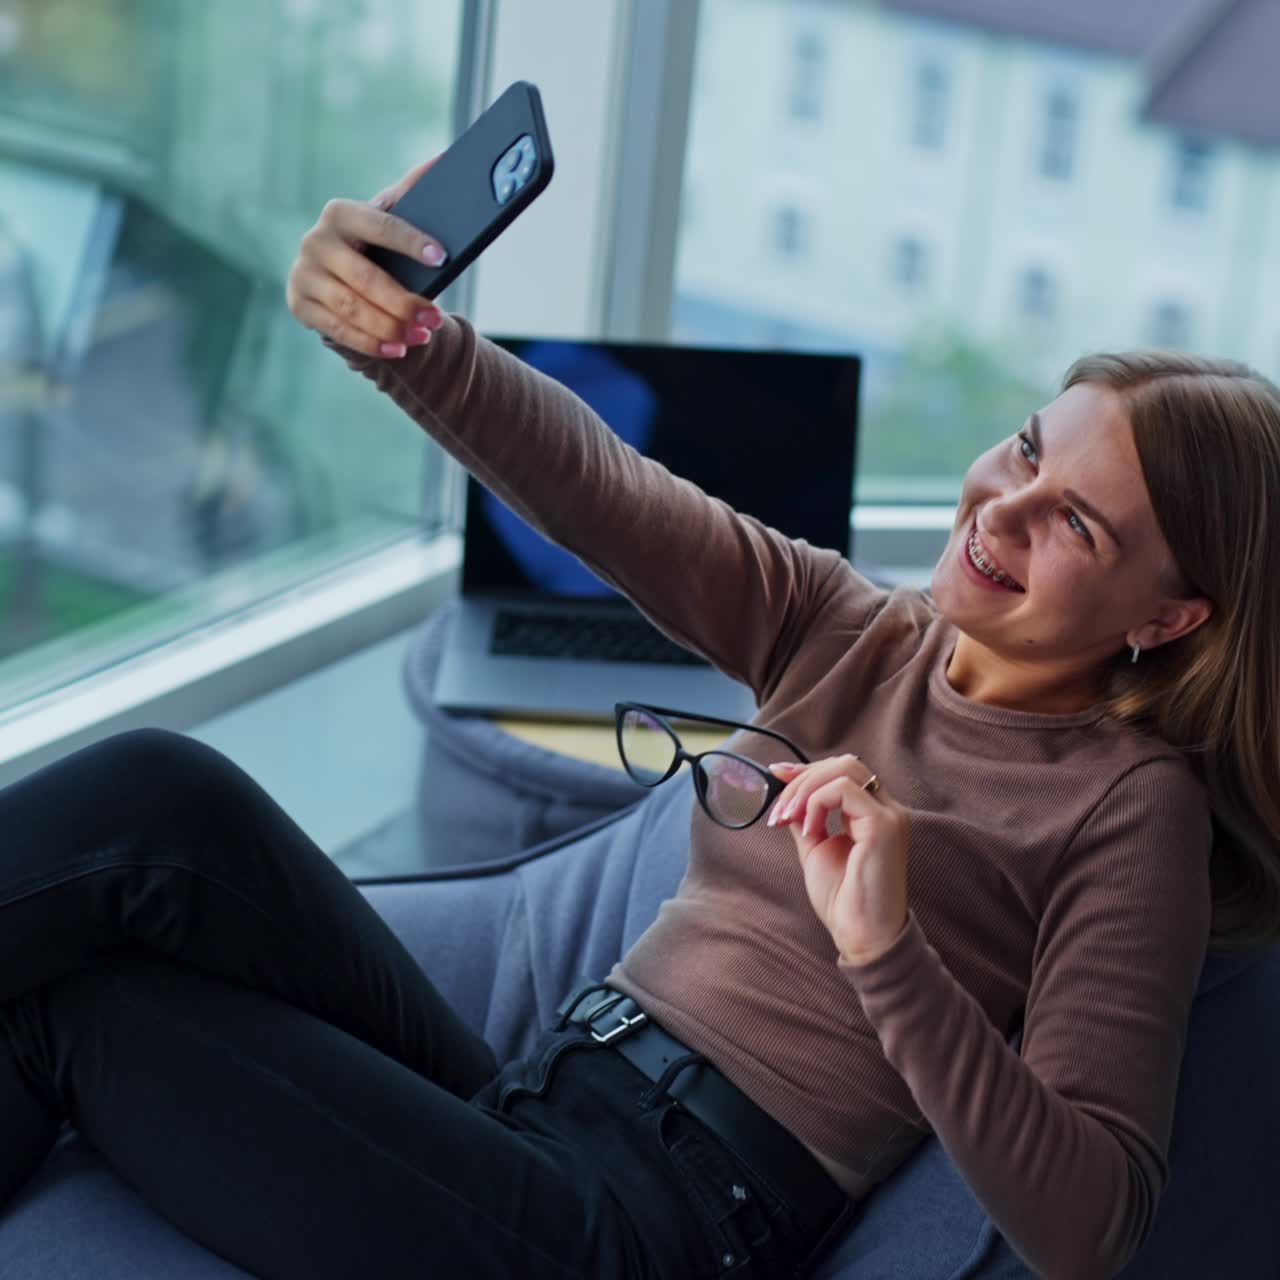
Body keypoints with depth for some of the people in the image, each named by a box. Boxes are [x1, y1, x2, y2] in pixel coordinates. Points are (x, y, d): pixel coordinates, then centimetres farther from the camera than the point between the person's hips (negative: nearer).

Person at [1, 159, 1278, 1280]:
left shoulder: (1131, 806, -6)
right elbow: (592, 485, -5)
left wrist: (890, 954, -29)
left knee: (153, 805, -18)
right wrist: (397, 334, -24)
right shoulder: (849, 633, 10)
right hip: (537, 1102, 6)